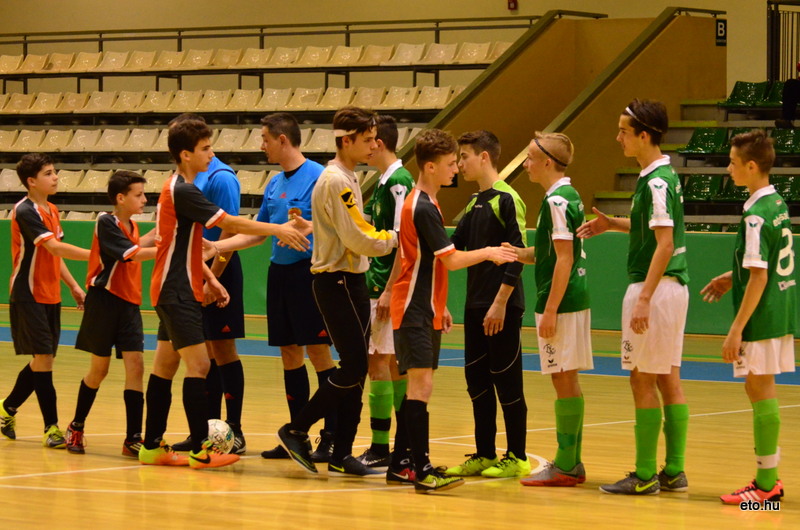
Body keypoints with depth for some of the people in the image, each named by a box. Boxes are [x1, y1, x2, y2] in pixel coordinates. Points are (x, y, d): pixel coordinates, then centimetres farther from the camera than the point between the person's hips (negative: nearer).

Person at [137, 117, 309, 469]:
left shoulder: (178, 189, 14)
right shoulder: (183, 192, -17)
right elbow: (229, 223, -19)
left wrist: (209, 279, 15)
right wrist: (278, 230, -14)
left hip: (174, 291, 10)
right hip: (176, 292, -10)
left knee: (165, 367, 11)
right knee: (198, 364, -12)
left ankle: (152, 446, 15)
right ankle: (200, 450, -13)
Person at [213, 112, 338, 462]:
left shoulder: (317, 177, -10)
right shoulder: (274, 184, 15)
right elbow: (257, 232, 22)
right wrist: (214, 246, 16)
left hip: (308, 272, -8)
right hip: (279, 273, 8)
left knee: (318, 352, -7)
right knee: (289, 353, 10)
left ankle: (331, 438, -3)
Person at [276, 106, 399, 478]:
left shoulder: (347, 179, 15)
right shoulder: (336, 181, -16)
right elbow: (358, 240, -19)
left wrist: (386, 238, 3)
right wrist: (393, 238, -6)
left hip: (349, 282, 10)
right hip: (338, 283, -10)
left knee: (355, 370, 8)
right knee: (353, 369, -10)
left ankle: (342, 456, 11)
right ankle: (296, 431, 0)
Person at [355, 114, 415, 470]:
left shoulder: (400, 181, -14)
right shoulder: (384, 181, 15)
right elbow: (363, 223, 28)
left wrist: (389, 290, -20)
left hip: (390, 287, -10)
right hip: (377, 284, 10)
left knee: (379, 363, -9)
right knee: (392, 364, 11)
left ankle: (380, 447, -7)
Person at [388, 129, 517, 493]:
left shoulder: (421, 203, 15)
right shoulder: (423, 208, -17)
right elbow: (451, 260, -18)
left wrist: (439, 306, 23)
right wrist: (487, 253, -3)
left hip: (423, 309, 10)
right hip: (414, 312, -10)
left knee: (418, 387, 12)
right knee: (422, 384, -13)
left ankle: (400, 465, 16)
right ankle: (423, 471, -17)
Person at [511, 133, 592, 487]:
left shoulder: (557, 201, -15)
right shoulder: (569, 196, 14)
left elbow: (564, 258, -19)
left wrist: (550, 310, -20)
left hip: (562, 302, -10)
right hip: (575, 299, 10)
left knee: (563, 380, -5)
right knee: (567, 381, 13)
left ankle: (565, 466, -1)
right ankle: (572, 462, 18)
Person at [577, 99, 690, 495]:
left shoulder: (657, 181, -17)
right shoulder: (664, 174, 12)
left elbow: (665, 244, -22)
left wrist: (644, 298, -24)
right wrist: (612, 224, 16)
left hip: (656, 286, -10)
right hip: (674, 286, 10)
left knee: (643, 381, -4)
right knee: (668, 380, 11)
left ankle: (645, 475, 0)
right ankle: (674, 472, 14)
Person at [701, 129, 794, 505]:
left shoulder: (756, 215, -18)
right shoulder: (777, 204, 9)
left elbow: (759, 278, -21)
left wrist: (736, 329, -19)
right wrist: (733, 277, 23)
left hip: (762, 318, -9)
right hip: (781, 314, 9)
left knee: (760, 390, -3)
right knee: (762, 390, 15)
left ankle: (765, 485, 1)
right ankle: (768, 478, 22)